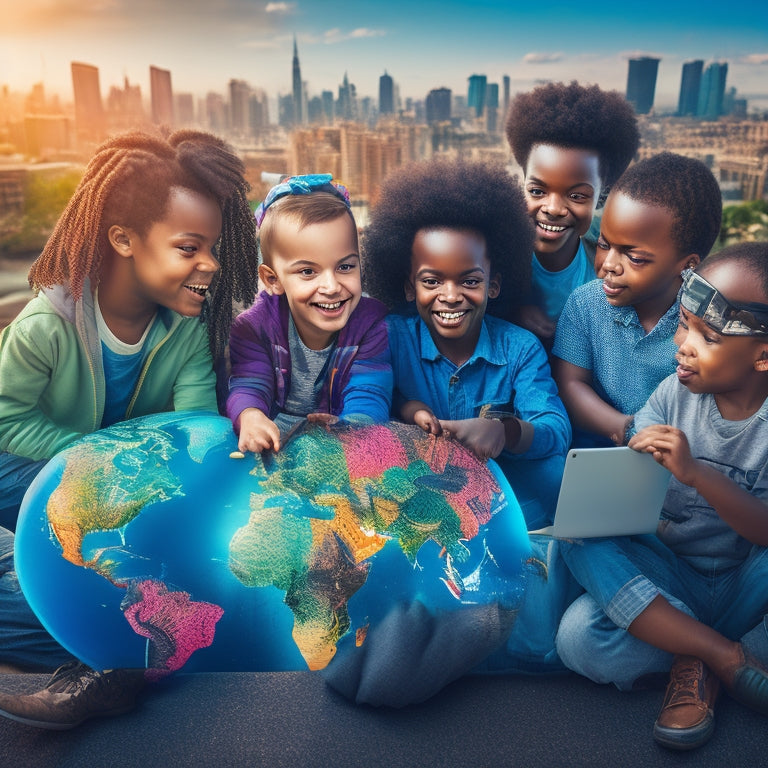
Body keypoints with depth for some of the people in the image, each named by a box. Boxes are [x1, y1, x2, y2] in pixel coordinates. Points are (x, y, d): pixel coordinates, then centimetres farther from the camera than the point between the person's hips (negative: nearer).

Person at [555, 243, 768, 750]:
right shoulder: (676, 393, -5)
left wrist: (695, 471, -36)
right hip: (671, 581, 2)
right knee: (579, 638, -24)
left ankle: (698, 667, -16)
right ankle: (727, 656, -14)